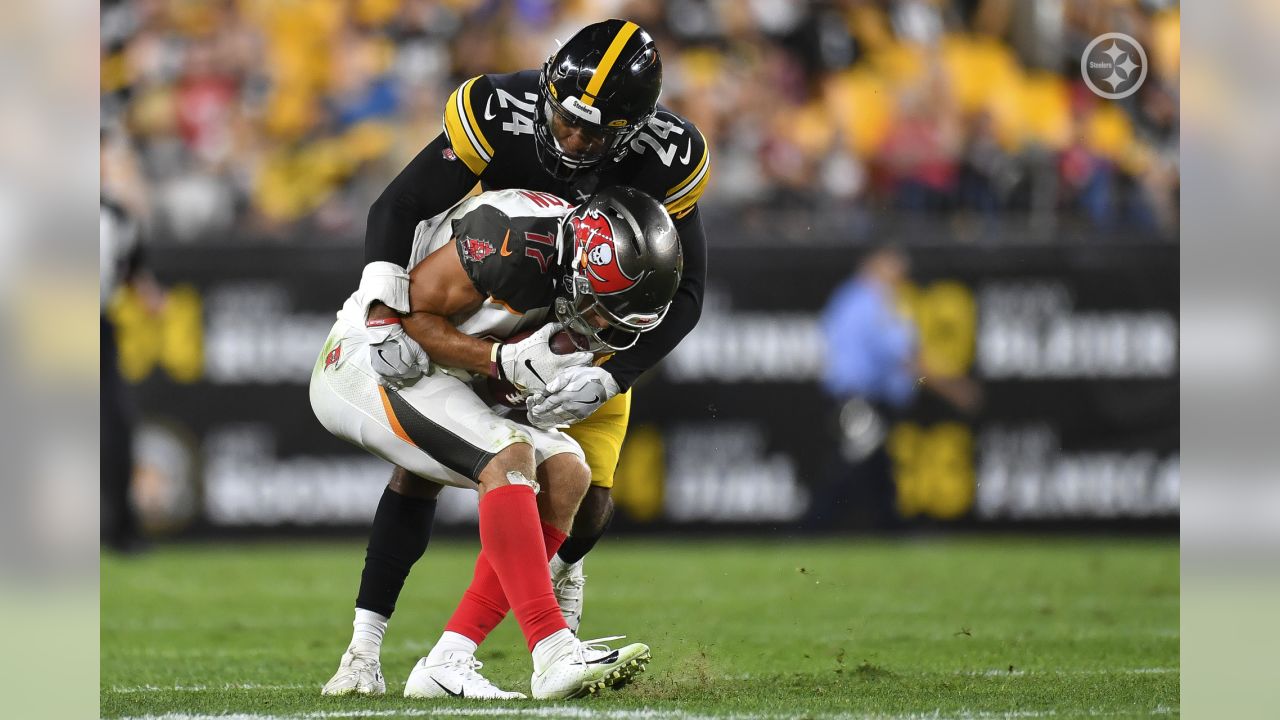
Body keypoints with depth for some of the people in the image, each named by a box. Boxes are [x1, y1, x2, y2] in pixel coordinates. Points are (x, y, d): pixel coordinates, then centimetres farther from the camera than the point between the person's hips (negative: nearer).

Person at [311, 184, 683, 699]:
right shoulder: (519, 237, -27)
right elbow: (412, 312, -20)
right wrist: (506, 362, -28)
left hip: (439, 381, 9)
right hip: (371, 361, -9)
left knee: (564, 473, -3)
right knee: (508, 457, -25)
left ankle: (448, 661, -7)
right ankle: (554, 654, -29)